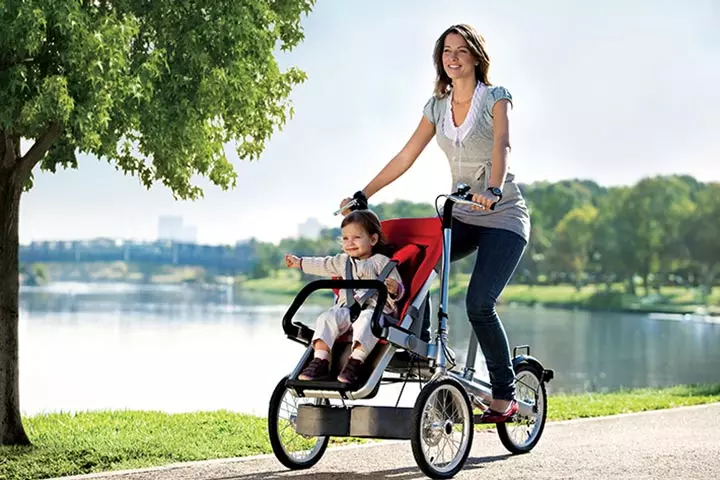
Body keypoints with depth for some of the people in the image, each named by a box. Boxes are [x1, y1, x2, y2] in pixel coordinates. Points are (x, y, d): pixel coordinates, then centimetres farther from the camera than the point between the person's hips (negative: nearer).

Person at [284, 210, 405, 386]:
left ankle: (355, 362, -51)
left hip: (375, 308, -5)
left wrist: (394, 289, -23)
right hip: (347, 308, 5)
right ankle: (320, 361, -34)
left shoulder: (382, 262, 6)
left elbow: (398, 289, 2)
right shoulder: (343, 261, 23)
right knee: (326, 318, -24)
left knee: (366, 321, -39)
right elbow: (324, 265, 41)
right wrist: (300, 262, 49)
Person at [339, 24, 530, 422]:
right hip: (461, 216, 6)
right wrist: (363, 195, 1)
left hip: (503, 216, -5)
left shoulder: (496, 97, -6)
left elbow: (501, 145, -24)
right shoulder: (437, 105, 8)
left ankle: (504, 396, -8)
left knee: (479, 303, -20)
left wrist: (494, 190, -43)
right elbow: (405, 157, 8)